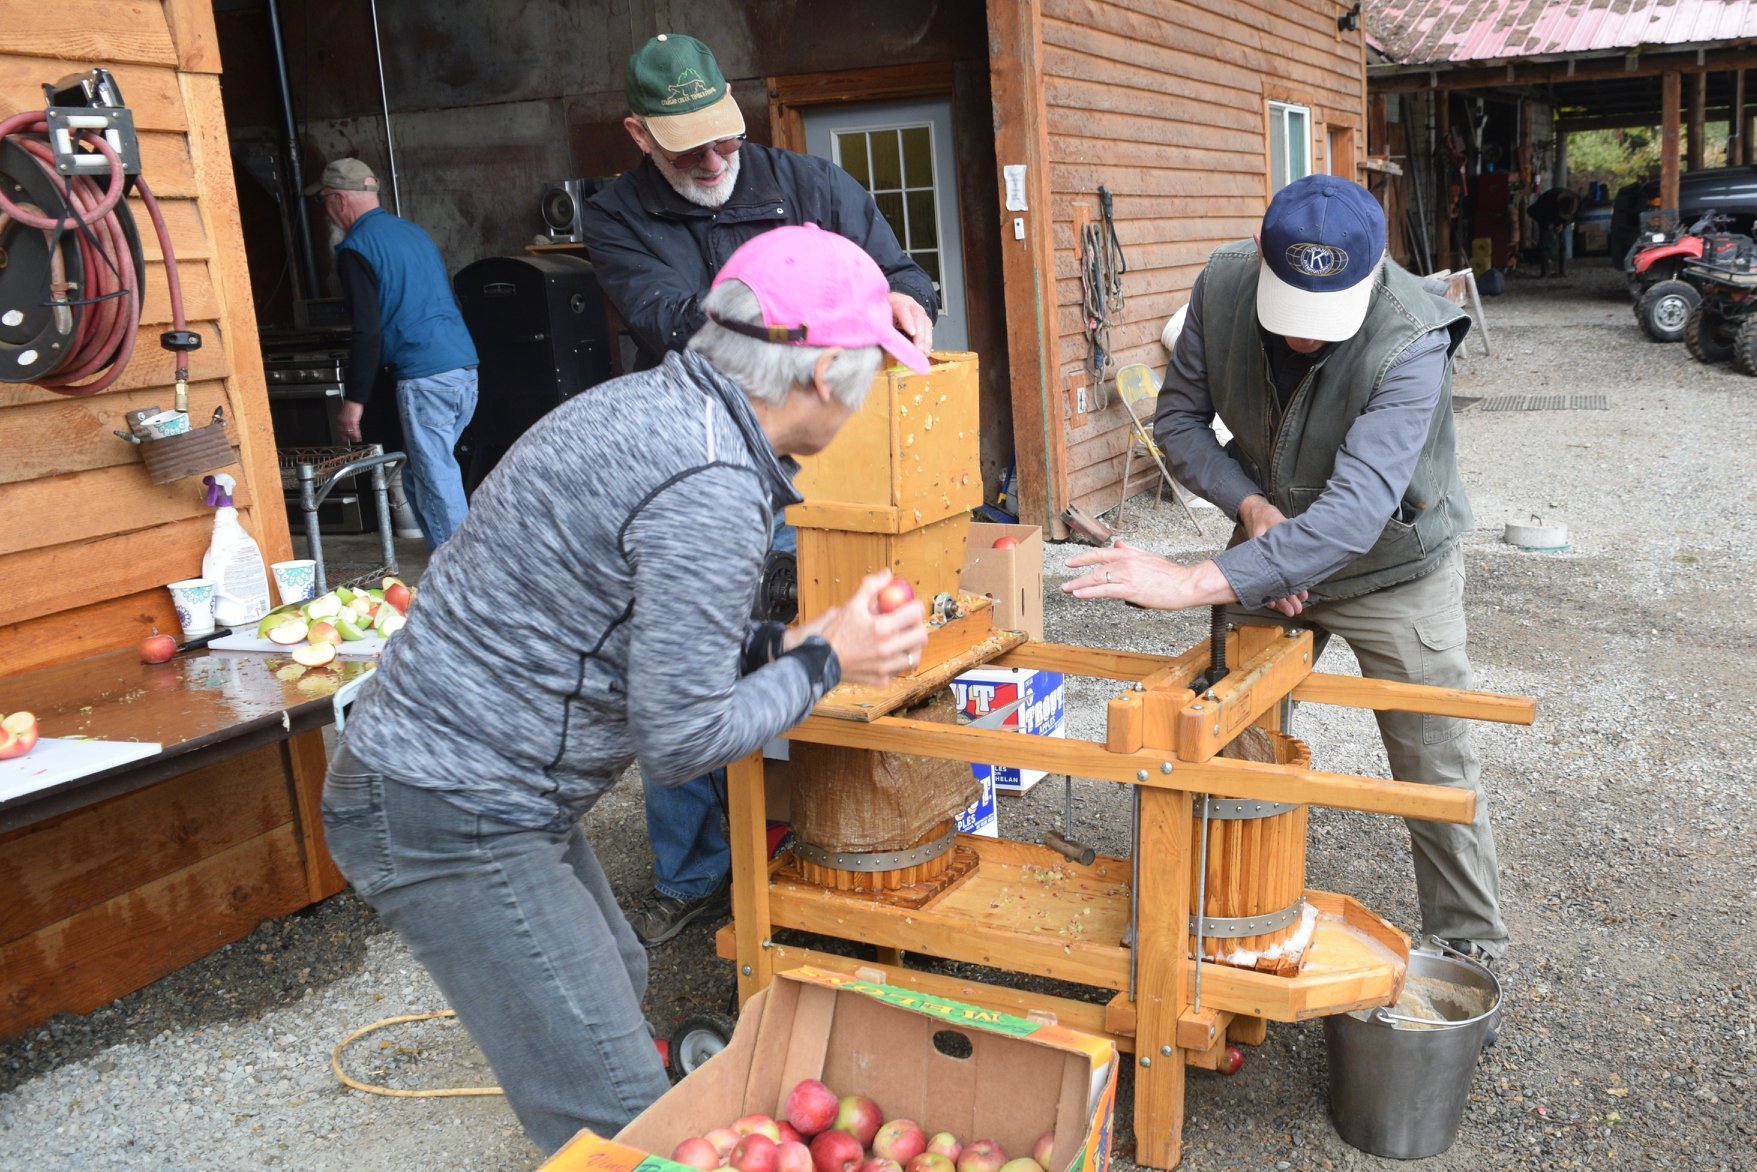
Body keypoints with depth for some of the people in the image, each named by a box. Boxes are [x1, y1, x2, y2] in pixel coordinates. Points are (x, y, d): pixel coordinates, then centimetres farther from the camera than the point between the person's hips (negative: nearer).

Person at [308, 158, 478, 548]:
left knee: (434, 477, -2)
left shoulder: (355, 249, -6)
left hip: (426, 378, -8)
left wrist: (353, 399, -9)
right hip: (465, 368, 8)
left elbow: (367, 332, -13)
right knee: (420, 471, 16)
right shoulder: (413, 231, 19)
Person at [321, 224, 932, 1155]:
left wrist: (780, 644, 10)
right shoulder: (711, 491, -26)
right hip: (451, 820, -10)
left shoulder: (651, 404, 5)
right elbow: (679, 741, -20)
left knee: (613, 987, 27)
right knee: (619, 1119, -5)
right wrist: (824, 663, -8)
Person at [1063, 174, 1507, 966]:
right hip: (1268, 558, 4)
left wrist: (1199, 583, -53)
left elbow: (1355, 511, -45)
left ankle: (1470, 952, 27)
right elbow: (1179, 417, -8)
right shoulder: (1223, 285, -20)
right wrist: (1251, 505, -25)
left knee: (1437, 778, 4)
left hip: (1394, 572, -4)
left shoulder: (1413, 343, -36)